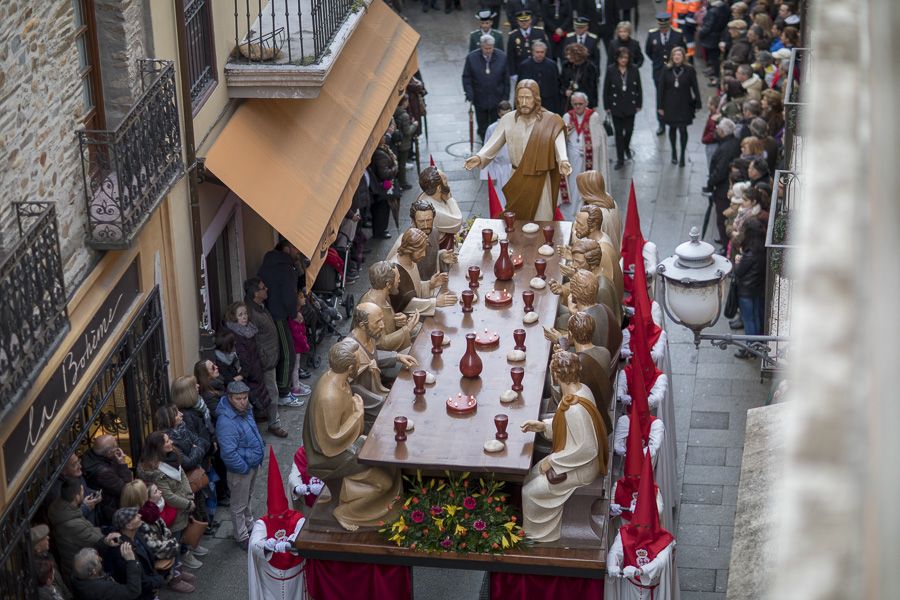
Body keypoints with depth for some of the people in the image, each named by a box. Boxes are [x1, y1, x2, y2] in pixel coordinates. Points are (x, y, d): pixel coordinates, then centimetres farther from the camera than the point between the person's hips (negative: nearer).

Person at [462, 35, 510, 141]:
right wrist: (469, 93, -12)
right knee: (482, 126, 11)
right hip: (480, 100, 0)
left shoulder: (502, 57, -6)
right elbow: (466, 77, -1)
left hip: (497, 99, 0)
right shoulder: (472, 57, -8)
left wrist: (505, 96, -1)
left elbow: (506, 79, 0)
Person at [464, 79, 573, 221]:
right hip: (517, 180, 3)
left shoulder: (551, 121, -10)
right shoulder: (508, 119, -1)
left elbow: (559, 145, -17)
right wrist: (479, 157, -18)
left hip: (540, 180, -3)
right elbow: (494, 144, 0)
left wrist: (563, 162, -38)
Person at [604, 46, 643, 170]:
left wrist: (639, 104, 1)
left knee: (629, 130, 8)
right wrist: (607, 106, -2)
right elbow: (606, 89, -2)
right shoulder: (611, 70, -7)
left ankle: (626, 148, 42)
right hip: (616, 106, -1)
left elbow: (639, 88, 2)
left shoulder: (634, 70, -5)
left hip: (630, 106, 1)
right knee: (619, 132, 3)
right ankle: (620, 159, 11)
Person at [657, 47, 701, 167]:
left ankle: (682, 156, 6)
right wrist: (660, 106, -3)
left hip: (684, 105, -2)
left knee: (683, 129, -4)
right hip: (670, 105, 2)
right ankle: (674, 153, 29)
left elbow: (695, 88, -2)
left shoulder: (689, 70, -6)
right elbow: (660, 89, -1)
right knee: (672, 129, 13)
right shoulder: (667, 71, -3)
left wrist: (698, 104, -3)